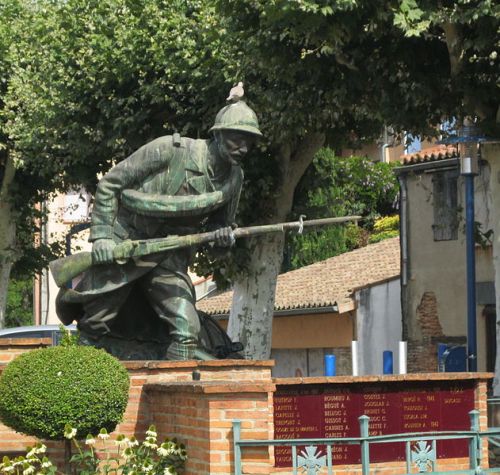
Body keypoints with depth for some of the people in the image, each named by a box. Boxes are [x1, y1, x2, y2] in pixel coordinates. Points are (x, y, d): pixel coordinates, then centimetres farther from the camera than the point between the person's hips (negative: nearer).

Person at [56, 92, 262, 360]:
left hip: (169, 260, 4)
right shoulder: (171, 150, -18)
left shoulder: (233, 178, -2)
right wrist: (101, 234, -16)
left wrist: (223, 237, -13)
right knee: (94, 328, 5)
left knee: (186, 332, -13)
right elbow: (109, 183, -11)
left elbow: (221, 223, 13)